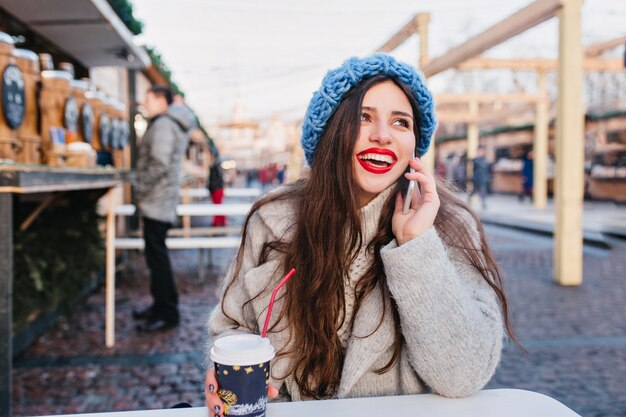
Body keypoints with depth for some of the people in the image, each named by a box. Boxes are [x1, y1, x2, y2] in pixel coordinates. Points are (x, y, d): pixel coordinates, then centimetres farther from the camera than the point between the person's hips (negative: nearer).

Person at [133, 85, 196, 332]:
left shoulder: (163, 124, -13)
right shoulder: (173, 124, 20)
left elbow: (159, 165, -23)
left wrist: (141, 192, -13)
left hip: (156, 201, -10)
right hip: (160, 201, 10)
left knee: (157, 256, -6)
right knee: (156, 254, 16)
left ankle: (167, 313, 0)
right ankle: (161, 305, 25)